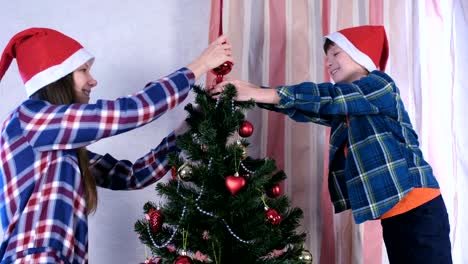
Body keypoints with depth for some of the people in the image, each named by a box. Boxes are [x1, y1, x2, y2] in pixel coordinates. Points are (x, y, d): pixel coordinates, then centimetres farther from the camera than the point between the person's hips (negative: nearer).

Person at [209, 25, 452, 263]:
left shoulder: (380, 85, -7)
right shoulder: (343, 109, 16)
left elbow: (328, 97, -20)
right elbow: (306, 107, 8)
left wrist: (263, 94, -25)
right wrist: (251, 91, -6)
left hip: (418, 209, -8)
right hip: (391, 212, 8)